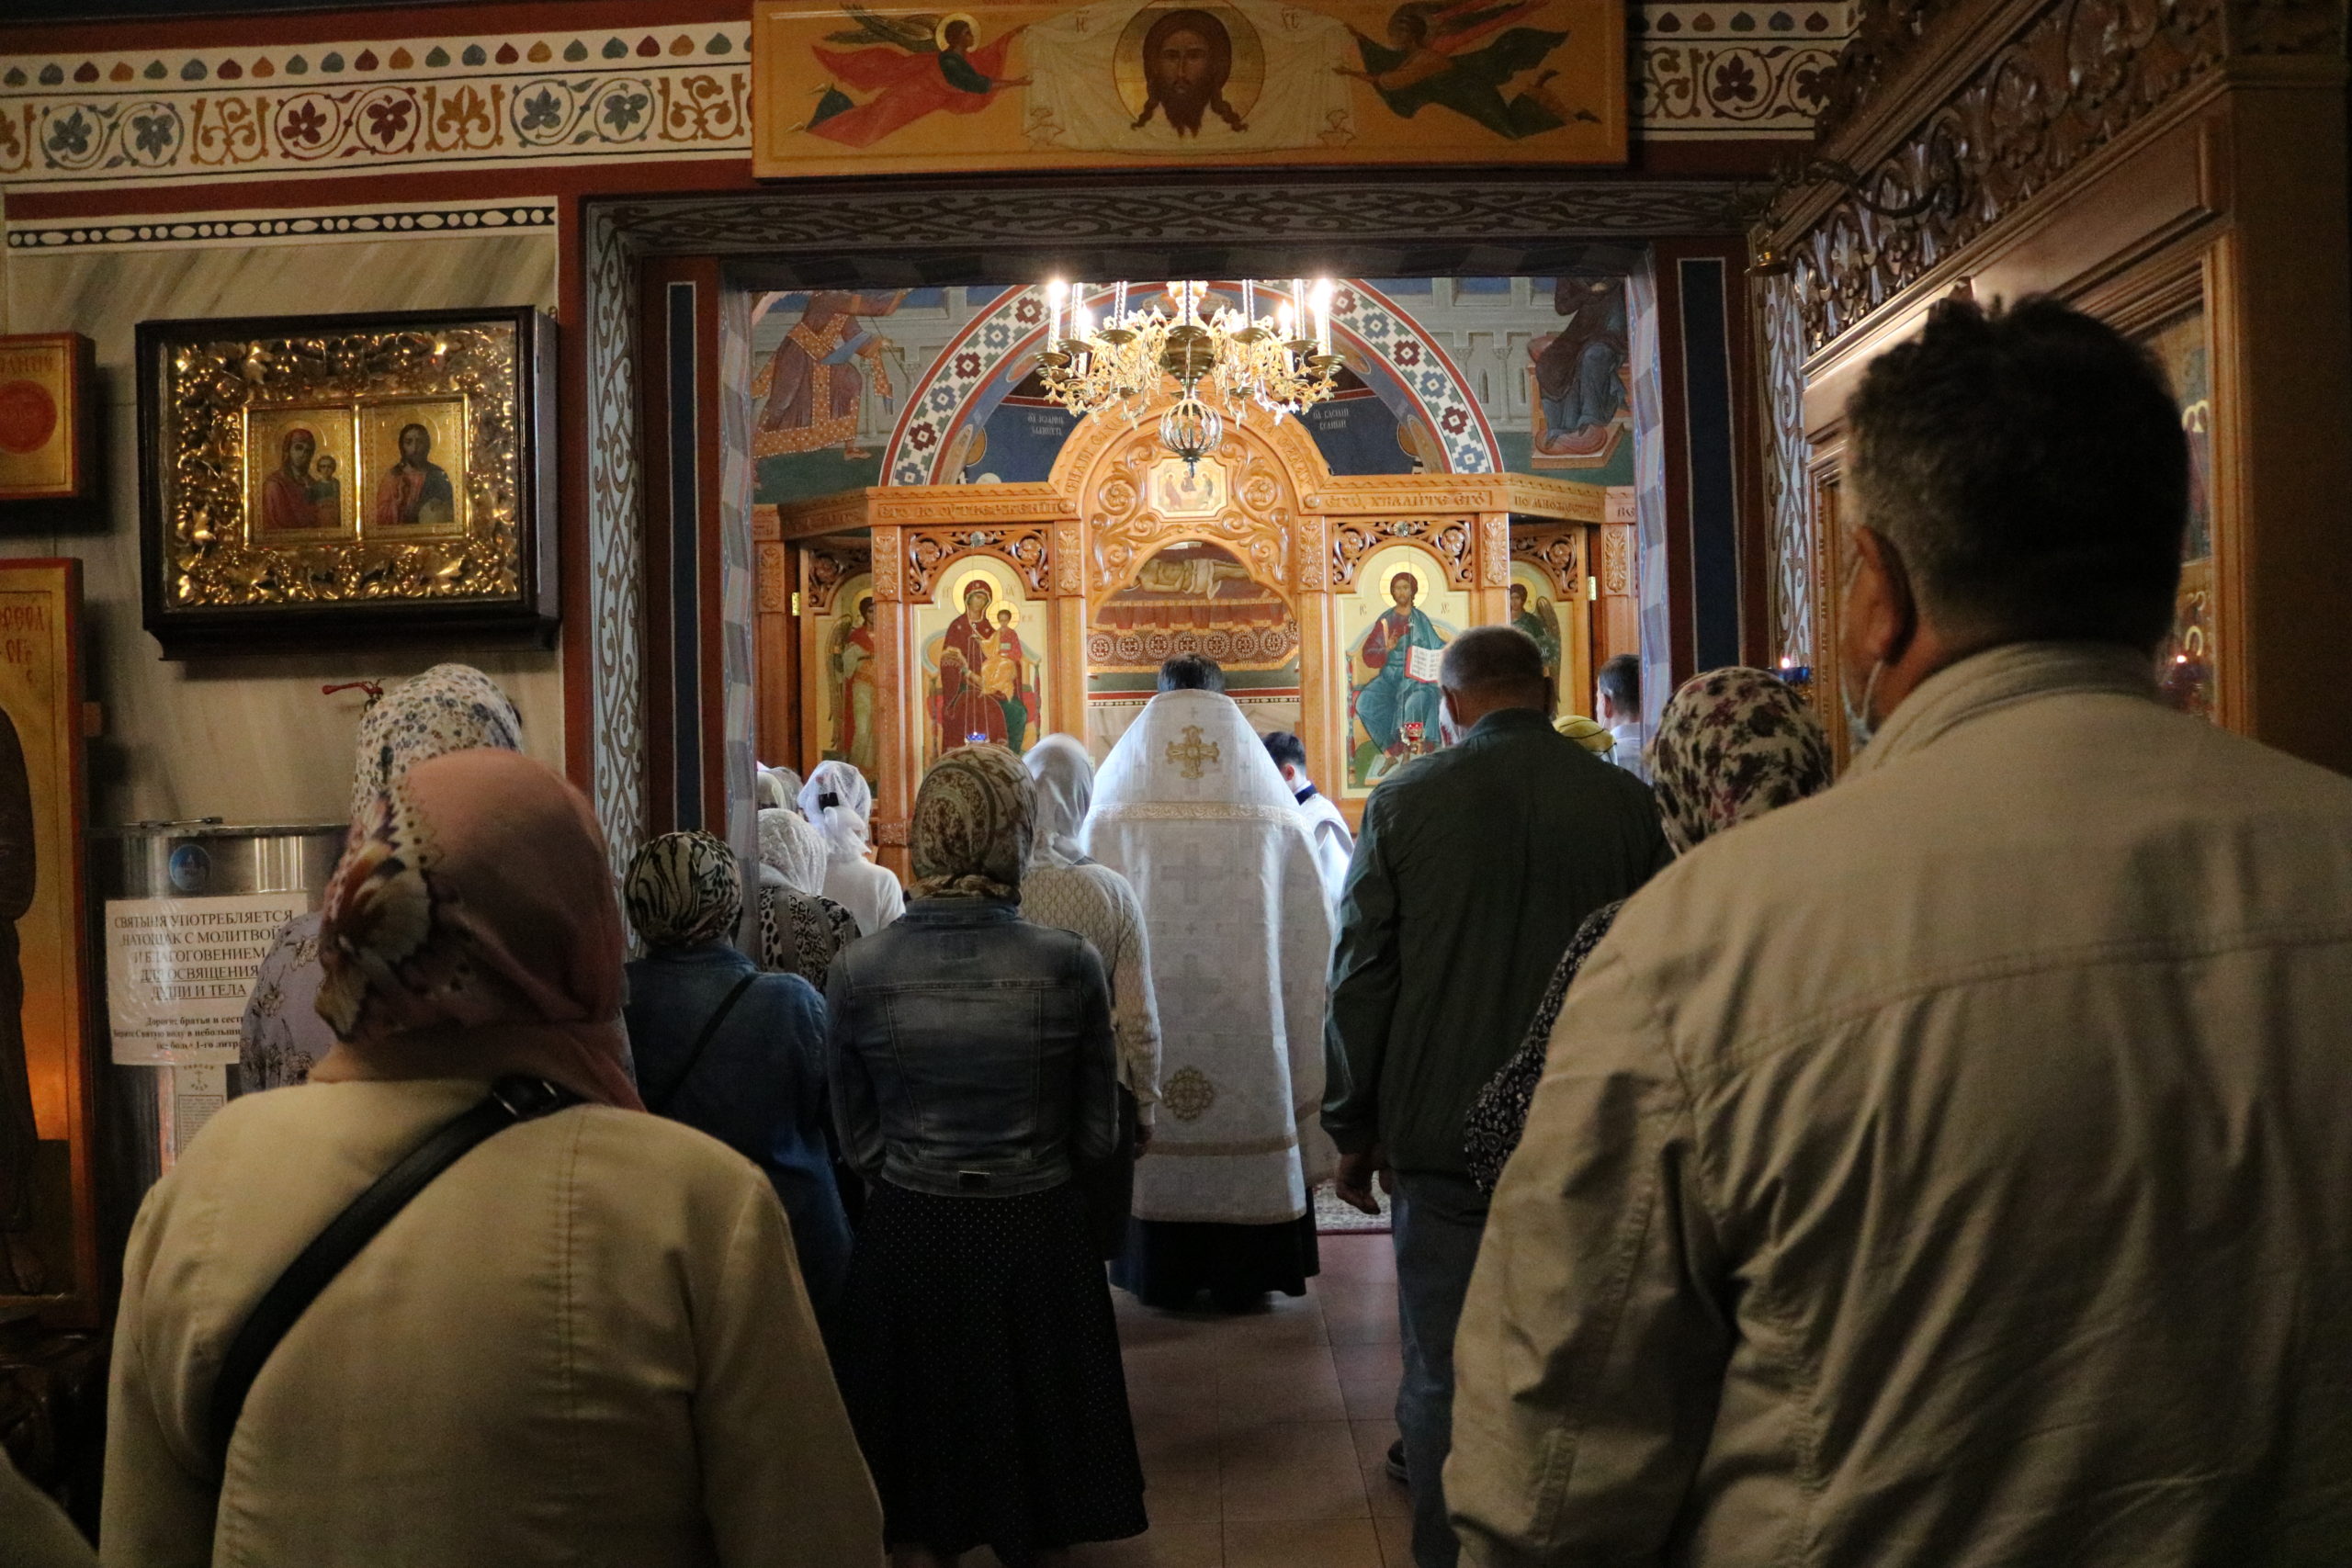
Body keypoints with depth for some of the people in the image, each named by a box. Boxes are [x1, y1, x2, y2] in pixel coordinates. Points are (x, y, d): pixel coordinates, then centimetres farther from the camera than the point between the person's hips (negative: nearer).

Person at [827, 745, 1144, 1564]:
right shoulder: (1069, 964, -13)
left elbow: (860, 1141, -1)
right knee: (1038, 1468, 21)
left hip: (907, 1242, 1)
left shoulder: (858, 972, -10)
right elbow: (1096, 1136, -4)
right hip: (1038, 1239, 0)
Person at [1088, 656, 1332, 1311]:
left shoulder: (1112, 815, -6)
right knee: (1245, 1136, 12)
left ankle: (1163, 1274, 22)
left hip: (1146, 1015, 0)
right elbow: (1312, 932, -1)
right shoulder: (1274, 816, -5)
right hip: (1246, 1020, 0)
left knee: (1154, 1145, 11)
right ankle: (1243, 1275, 22)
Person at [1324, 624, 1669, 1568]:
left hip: (1442, 1138, -1)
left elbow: (1361, 980, -3)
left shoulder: (1403, 801, -5)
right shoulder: (1624, 802, -2)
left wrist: (1352, 1131, 6)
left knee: (1441, 1379, 10)